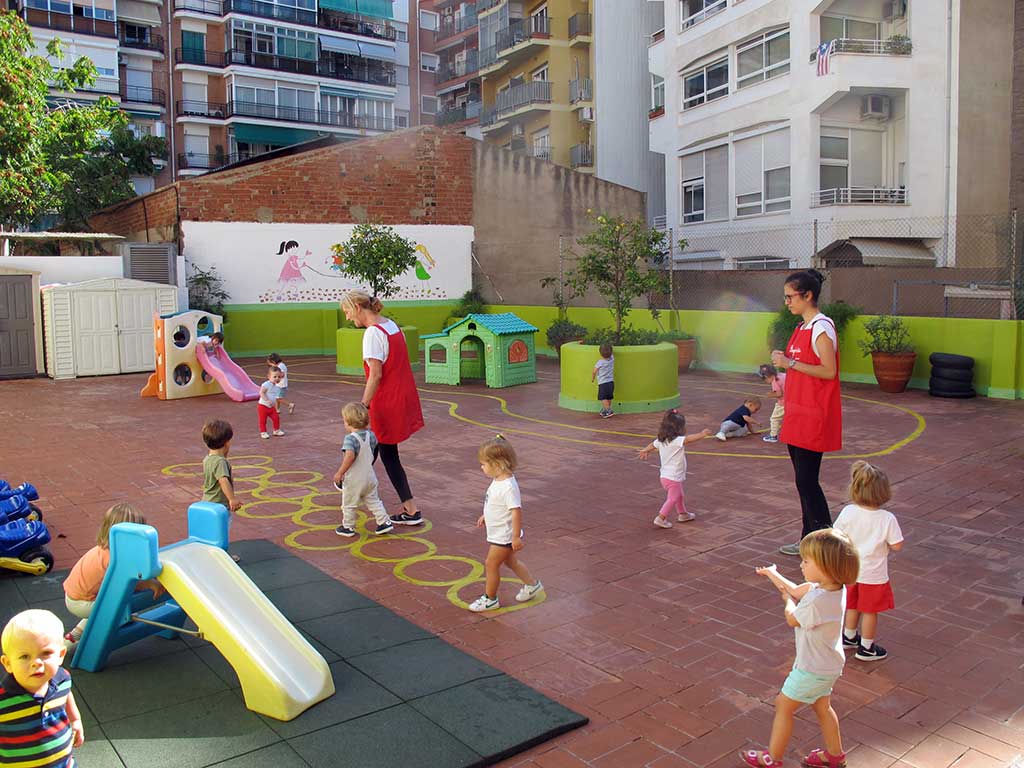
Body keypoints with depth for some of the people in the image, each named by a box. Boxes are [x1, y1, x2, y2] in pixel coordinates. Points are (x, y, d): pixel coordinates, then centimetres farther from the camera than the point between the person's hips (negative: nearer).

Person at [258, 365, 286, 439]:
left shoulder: (278, 387, 5)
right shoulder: (266, 384, -19)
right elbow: (261, 393, -29)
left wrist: (277, 409, 13)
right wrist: (267, 400, -34)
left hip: (271, 407, 7)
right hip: (263, 406, -7)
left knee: (276, 418, 7)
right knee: (263, 420, 1)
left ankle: (276, 430, 25)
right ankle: (263, 432, 16)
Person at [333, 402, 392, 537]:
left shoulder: (350, 438, -24)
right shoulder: (370, 435, -3)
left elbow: (350, 456, -36)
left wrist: (340, 473, -28)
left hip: (353, 480, -6)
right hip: (370, 477, 6)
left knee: (349, 505, 13)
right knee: (373, 501, 20)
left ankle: (348, 527, 26)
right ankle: (385, 522, 18)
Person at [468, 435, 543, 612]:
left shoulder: (508, 486, -31)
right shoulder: (498, 480, 0)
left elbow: (516, 510, -31)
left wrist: (516, 536, -29)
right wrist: (485, 516, 25)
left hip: (504, 536, -10)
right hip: (498, 533, 10)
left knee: (491, 564, 3)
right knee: (511, 561, 24)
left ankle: (490, 598, 20)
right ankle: (531, 585, 41)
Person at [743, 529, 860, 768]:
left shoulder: (818, 601, -36)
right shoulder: (833, 586, -9)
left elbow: (792, 619, -17)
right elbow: (796, 590, 6)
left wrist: (787, 600, 2)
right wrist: (772, 574, 9)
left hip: (813, 669, -8)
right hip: (827, 665, 8)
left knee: (783, 706, 8)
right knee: (822, 707, 26)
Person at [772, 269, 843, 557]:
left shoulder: (821, 327, -14)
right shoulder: (802, 327, 14)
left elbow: (829, 371, -21)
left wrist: (790, 363, -20)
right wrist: (784, 361, 10)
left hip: (813, 417, -10)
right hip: (798, 415, 10)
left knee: (806, 480, -7)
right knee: (804, 480, 14)